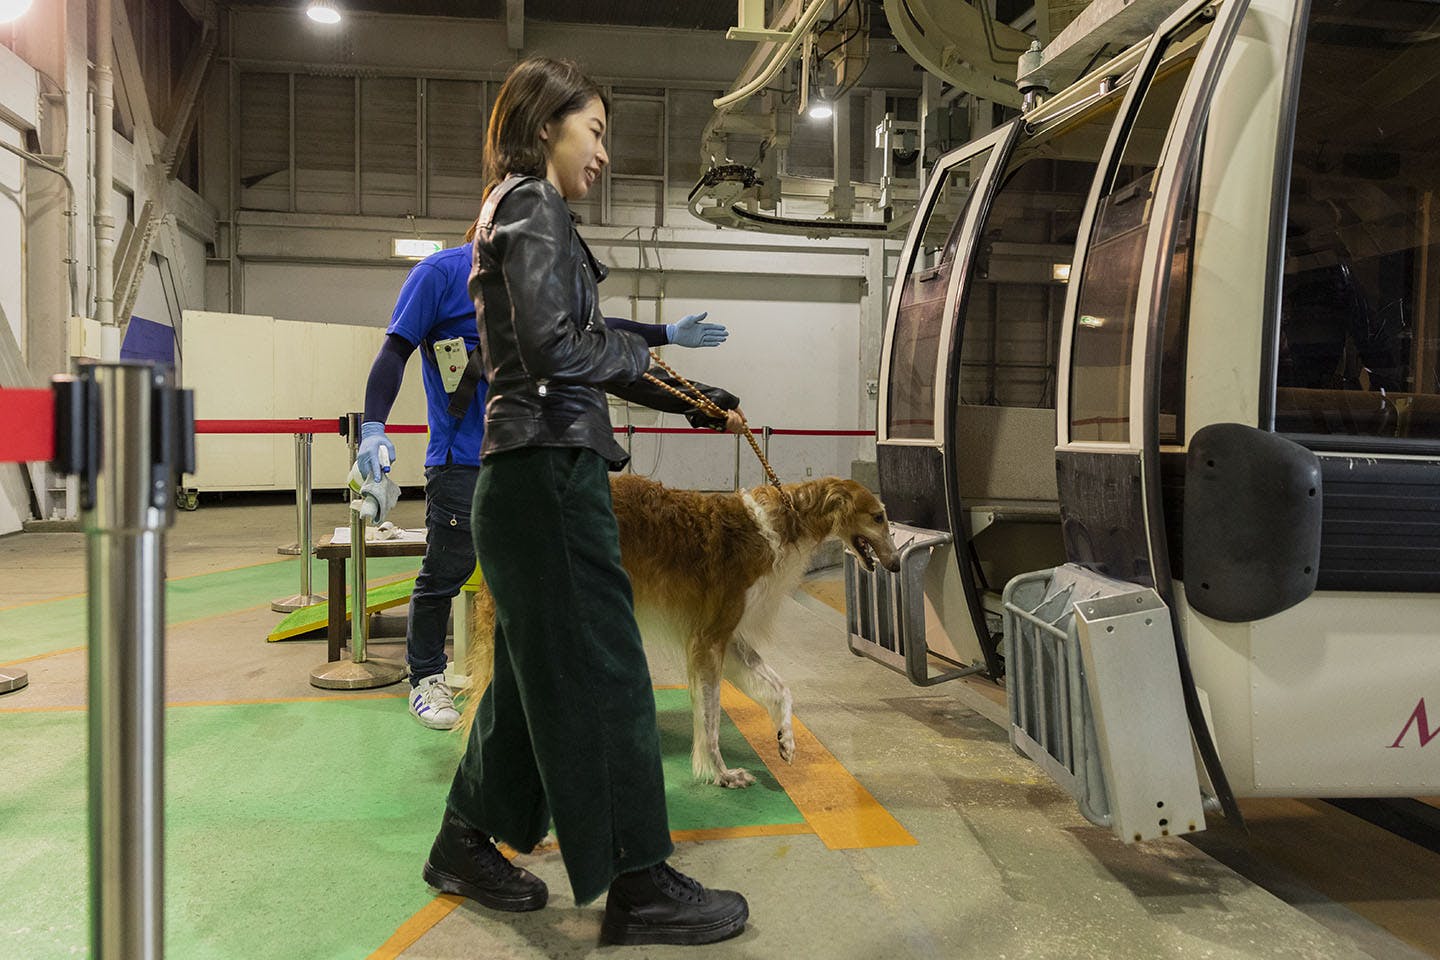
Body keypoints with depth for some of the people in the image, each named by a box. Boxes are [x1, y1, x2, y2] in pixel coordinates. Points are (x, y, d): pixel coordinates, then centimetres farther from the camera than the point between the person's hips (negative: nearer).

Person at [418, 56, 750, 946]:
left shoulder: (516, 211, 24)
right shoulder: (533, 207, -6)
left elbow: (587, 359, 22)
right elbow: (555, 348, -21)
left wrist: (701, 403, 19)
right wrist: (636, 354, -2)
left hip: (531, 478, 10)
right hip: (551, 471, -10)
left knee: (534, 671, 17)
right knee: (604, 673, -5)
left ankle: (467, 843, 30)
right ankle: (640, 886, 5)